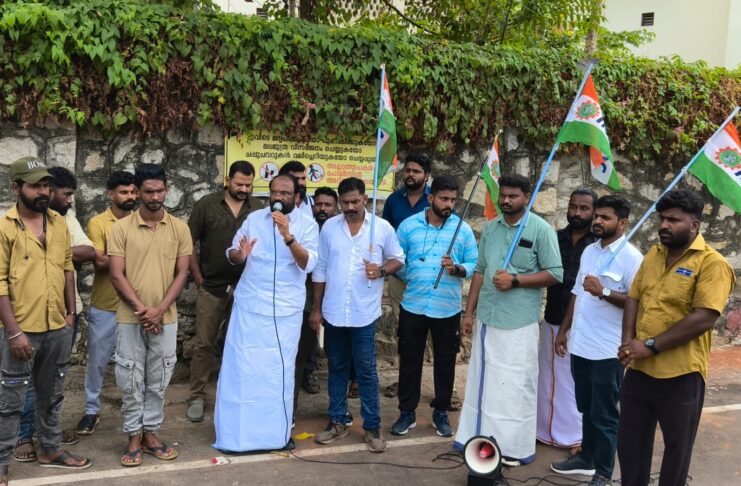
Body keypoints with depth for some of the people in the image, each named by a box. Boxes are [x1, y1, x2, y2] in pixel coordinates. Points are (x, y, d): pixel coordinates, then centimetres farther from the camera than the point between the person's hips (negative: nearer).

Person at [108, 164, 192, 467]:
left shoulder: (179, 228, 1)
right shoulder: (121, 227, -4)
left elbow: (181, 274, -1)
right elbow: (116, 275, -7)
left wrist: (159, 309, -11)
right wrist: (141, 308, -14)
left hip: (165, 319, 2)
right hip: (130, 318, -1)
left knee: (158, 380, 10)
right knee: (131, 380, 6)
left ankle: (150, 433, 24)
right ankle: (134, 436, 20)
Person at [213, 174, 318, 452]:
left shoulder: (307, 225, -3)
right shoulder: (254, 218, 4)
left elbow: (308, 264, -16)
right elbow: (231, 254, 6)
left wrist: (288, 236, -29)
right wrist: (240, 254, -17)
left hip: (285, 311, -1)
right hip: (249, 306, 1)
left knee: (279, 370, 7)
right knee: (242, 368, 2)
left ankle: (276, 431, 21)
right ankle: (236, 432, 13)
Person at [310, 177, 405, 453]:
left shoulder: (382, 228, -4)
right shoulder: (330, 226, 3)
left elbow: (398, 259, 6)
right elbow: (320, 269, 7)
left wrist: (381, 270, -16)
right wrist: (316, 308, 6)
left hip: (364, 313, -2)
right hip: (333, 312, 3)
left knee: (366, 371, 2)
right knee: (336, 368, 13)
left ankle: (372, 427, 14)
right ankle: (337, 422, 25)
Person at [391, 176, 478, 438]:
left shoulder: (463, 229, 0)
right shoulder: (408, 225, -1)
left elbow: (474, 265, -1)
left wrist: (457, 269, -19)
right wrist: (409, 280, -4)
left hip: (448, 309, 0)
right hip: (412, 306, 0)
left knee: (445, 362, 11)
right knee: (409, 360, 9)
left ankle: (441, 413, 27)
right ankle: (407, 412, 23)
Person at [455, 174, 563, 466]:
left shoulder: (541, 229, -6)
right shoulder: (490, 228, 10)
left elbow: (555, 274, -8)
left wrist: (515, 280, -16)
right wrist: (468, 312, 11)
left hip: (519, 323, -5)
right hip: (486, 319, 5)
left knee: (515, 386, 3)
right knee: (482, 382, 12)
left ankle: (516, 447, 16)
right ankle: (480, 439, 25)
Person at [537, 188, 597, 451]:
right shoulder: (555, 239, 5)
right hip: (553, 321, 4)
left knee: (580, 381, 6)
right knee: (549, 377, 14)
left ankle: (578, 436, 20)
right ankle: (546, 429, 29)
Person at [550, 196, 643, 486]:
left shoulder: (631, 257, -11)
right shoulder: (589, 251, 12)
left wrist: (604, 292, -27)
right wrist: (564, 330, 16)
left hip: (607, 350, -7)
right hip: (580, 345, 7)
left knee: (605, 414, 4)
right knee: (587, 408, 20)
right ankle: (587, 457, 34)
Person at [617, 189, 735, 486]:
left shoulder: (711, 263, -13)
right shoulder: (653, 254, 8)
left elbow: (704, 319, -21)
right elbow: (634, 298, 9)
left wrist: (650, 346, -20)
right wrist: (628, 340, -7)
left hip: (680, 373, -6)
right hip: (639, 369, 6)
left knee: (676, 446, 14)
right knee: (630, 441, 17)